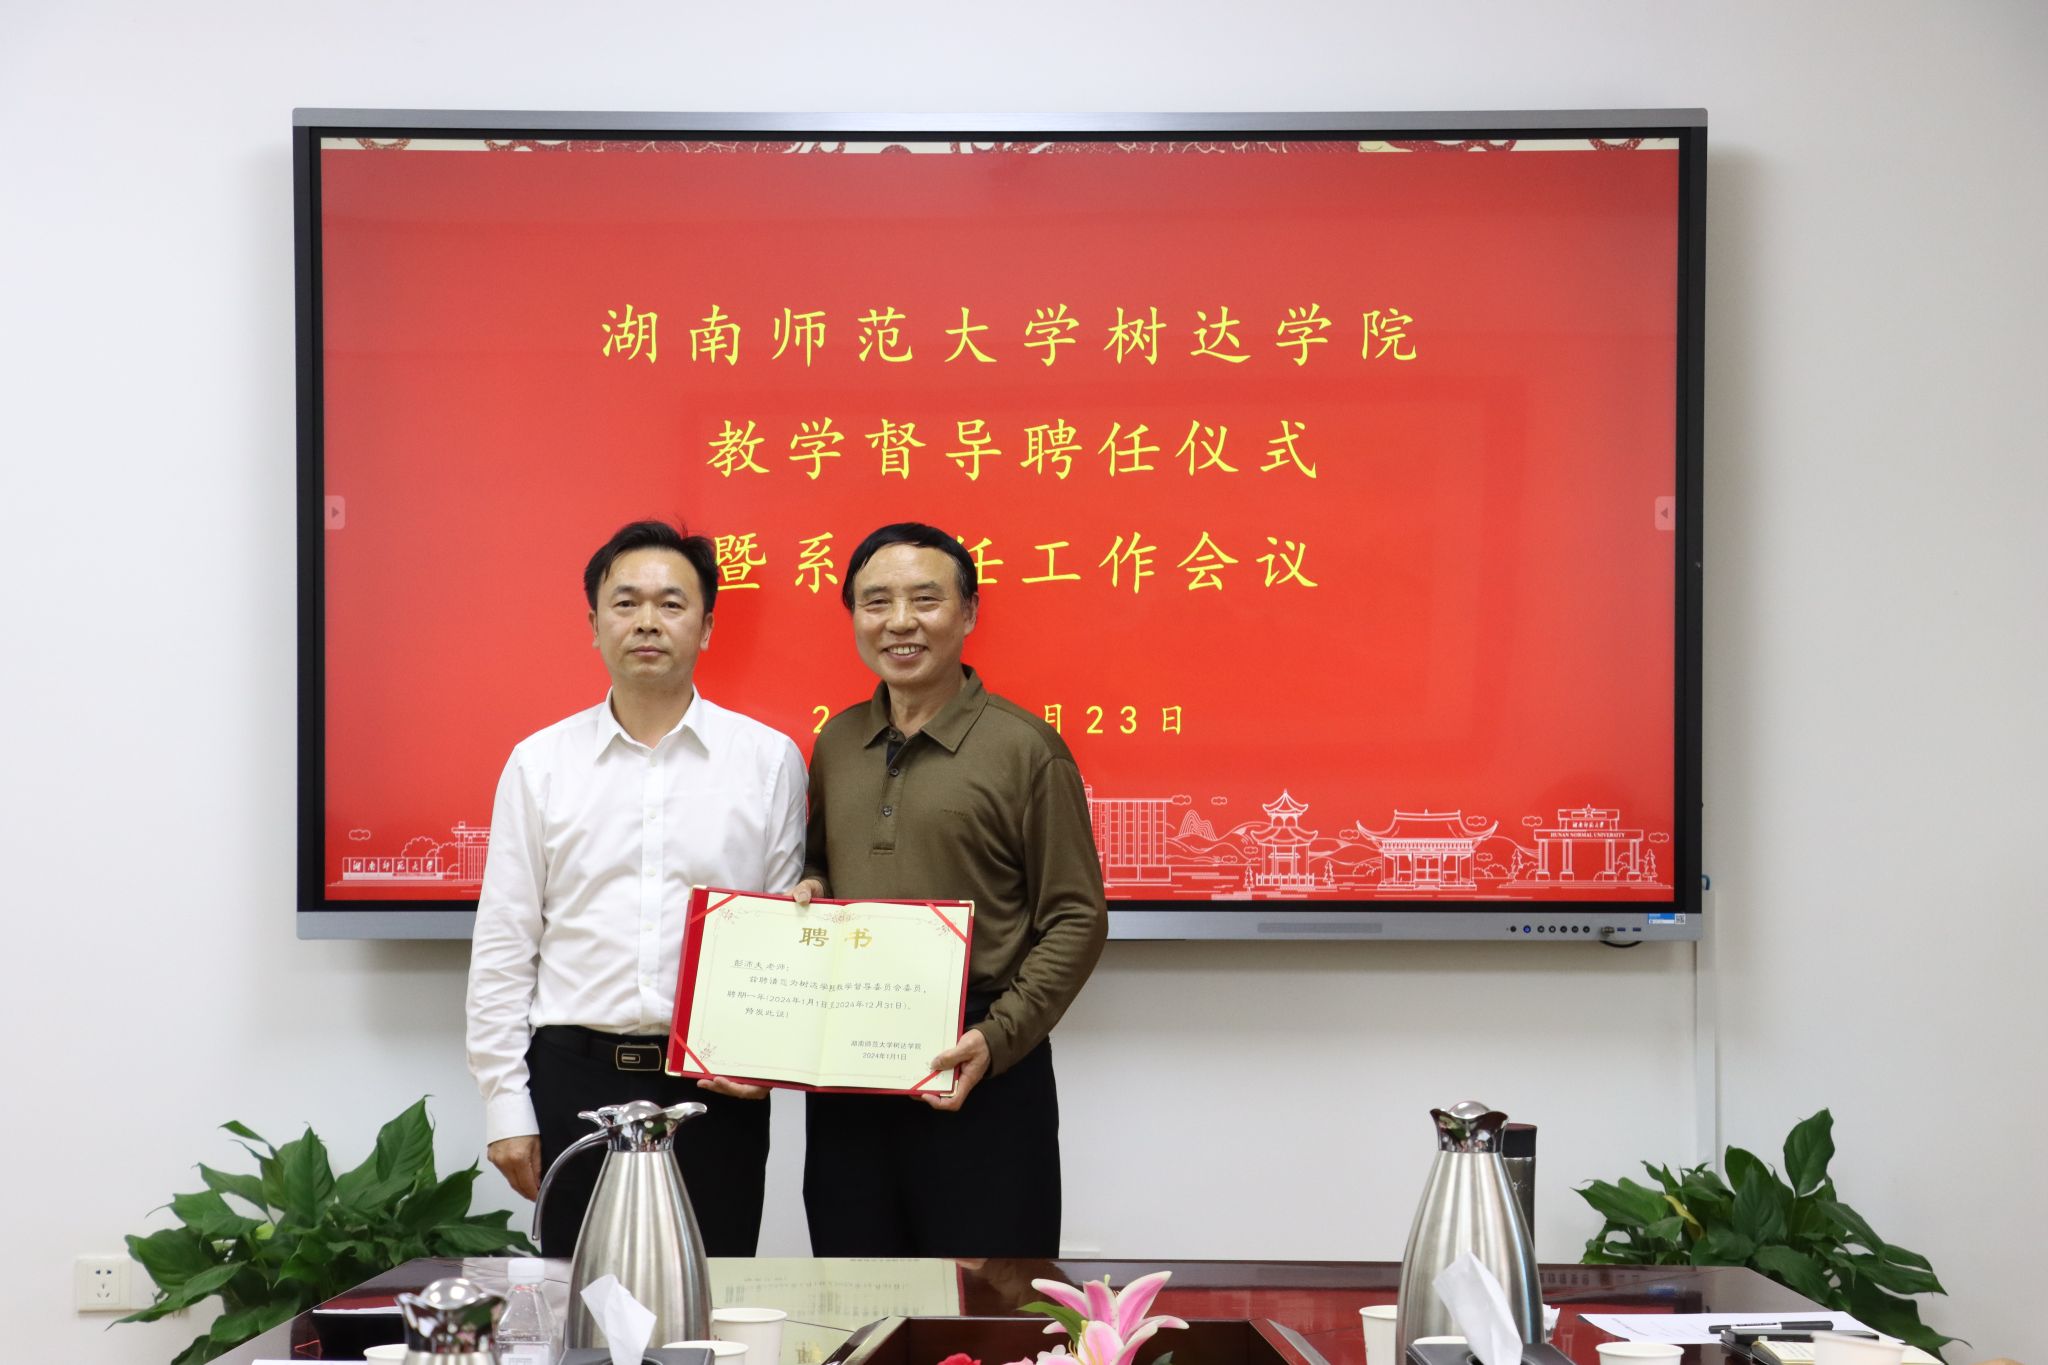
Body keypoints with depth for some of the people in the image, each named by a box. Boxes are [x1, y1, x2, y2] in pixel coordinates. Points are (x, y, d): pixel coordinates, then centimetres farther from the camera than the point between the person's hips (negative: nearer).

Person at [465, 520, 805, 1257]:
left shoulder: (769, 759, 4)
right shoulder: (540, 763, 6)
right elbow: (503, 949, 6)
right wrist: (505, 1103, 1)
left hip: (717, 1085, -1)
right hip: (576, 1074, 1)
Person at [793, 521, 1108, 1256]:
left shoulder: (1024, 747, -5)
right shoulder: (836, 743, 12)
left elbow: (1076, 919, -7)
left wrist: (999, 1038, -17)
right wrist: (808, 889, 4)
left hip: (978, 1082, -5)